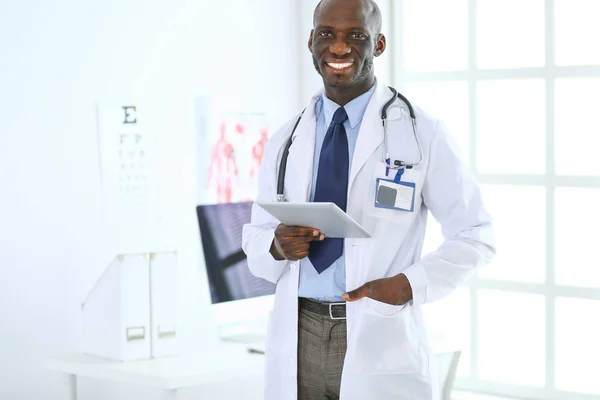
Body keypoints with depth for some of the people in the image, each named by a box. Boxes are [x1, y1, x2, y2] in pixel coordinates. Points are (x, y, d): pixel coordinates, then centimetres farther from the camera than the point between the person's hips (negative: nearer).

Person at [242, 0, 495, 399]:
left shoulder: (422, 133, -4)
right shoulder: (286, 141, 8)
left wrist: (409, 284, -17)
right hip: (298, 339, 3)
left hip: (381, 339, -3)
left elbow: (474, 236, -2)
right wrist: (278, 245, -12)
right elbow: (255, 240, 11)